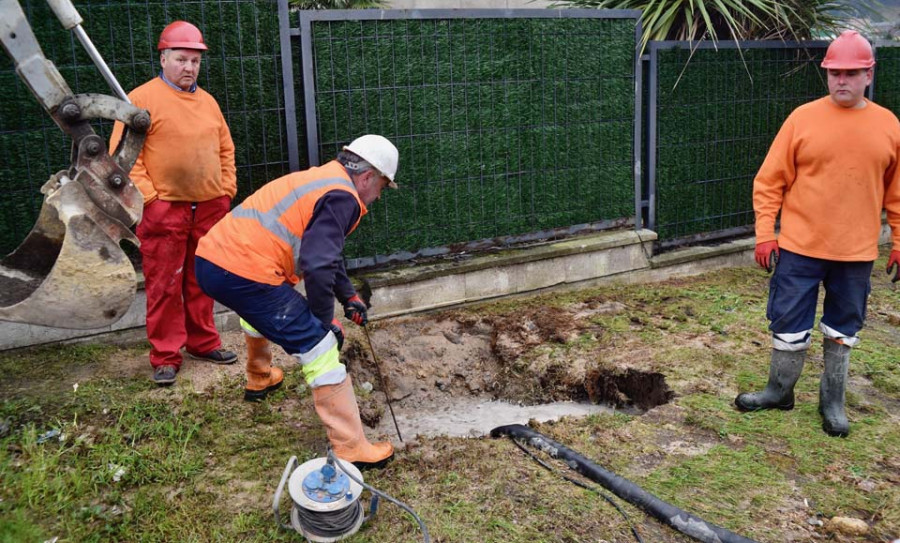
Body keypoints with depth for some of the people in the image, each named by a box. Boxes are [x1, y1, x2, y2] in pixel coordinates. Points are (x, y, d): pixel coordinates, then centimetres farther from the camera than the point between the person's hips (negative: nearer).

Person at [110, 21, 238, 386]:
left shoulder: (207, 101, 13)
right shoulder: (142, 98, -5)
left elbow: (225, 148, 20)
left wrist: (227, 188, 10)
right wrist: (147, 195, -14)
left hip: (210, 206, 5)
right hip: (164, 209, -5)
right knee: (164, 286, 0)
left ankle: (203, 342, 25)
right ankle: (165, 357, 9)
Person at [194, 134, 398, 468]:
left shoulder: (323, 178, 21)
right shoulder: (342, 197, -8)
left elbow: (325, 250, 33)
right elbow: (318, 266, -18)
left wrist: (348, 296, 33)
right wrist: (326, 321, -5)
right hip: (244, 274, -10)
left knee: (257, 310, 41)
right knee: (319, 349, -4)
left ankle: (259, 379, 62)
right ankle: (351, 450, -2)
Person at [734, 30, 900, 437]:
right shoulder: (803, 118, -4)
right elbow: (770, 181, -4)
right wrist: (765, 233, -9)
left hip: (857, 252, 2)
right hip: (800, 247, -2)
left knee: (843, 328, 12)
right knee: (789, 323, 5)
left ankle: (833, 400, 27)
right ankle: (780, 391, 24)